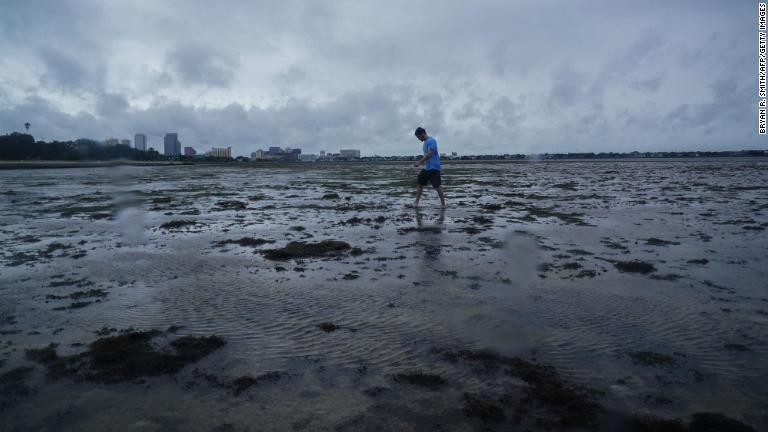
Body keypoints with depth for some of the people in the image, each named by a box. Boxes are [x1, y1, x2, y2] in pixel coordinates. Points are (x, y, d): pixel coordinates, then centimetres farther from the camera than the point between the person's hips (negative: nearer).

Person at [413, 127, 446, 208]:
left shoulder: (431, 141, -14)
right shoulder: (425, 142, 16)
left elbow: (429, 154, -24)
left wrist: (419, 162, -23)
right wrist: (420, 162, 14)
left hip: (433, 168, -10)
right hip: (426, 168, 10)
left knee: (437, 186, -6)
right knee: (420, 183, 8)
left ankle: (443, 204, 3)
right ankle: (416, 203, 12)